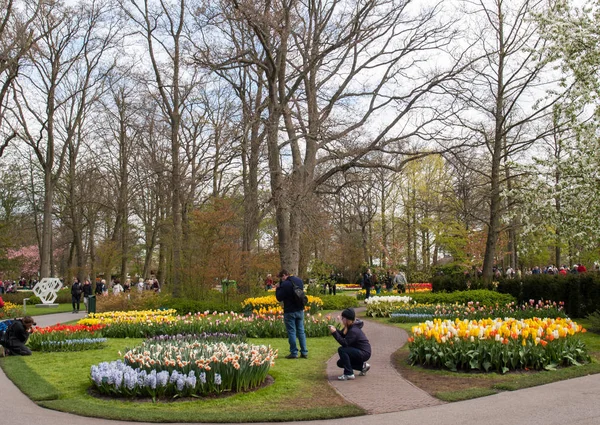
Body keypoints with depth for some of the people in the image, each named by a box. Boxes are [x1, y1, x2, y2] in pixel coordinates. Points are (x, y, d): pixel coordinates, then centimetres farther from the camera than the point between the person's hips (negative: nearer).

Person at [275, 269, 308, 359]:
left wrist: (278, 288, 2)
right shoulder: (299, 281, 4)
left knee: (291, 332, 2)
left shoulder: (285, 284, -17)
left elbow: (279, 298, -13)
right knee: (301, 331, 11)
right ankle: (304, 352, 12)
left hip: (290, 311, -6)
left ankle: (294, 353, 4)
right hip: (300, 310, 6)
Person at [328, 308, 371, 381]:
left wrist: (334, 332, -32)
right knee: (340, 363, 11)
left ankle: (349, 374, -21)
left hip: (364, 353, -10)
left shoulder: (354, 331, -26)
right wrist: (335, 329, -10)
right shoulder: (349, 327, 3)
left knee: (341, 350, -25)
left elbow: (344, 343, -31)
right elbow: (342, 335, 9)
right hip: (359, 351, 10)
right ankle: (362, 366, 18)